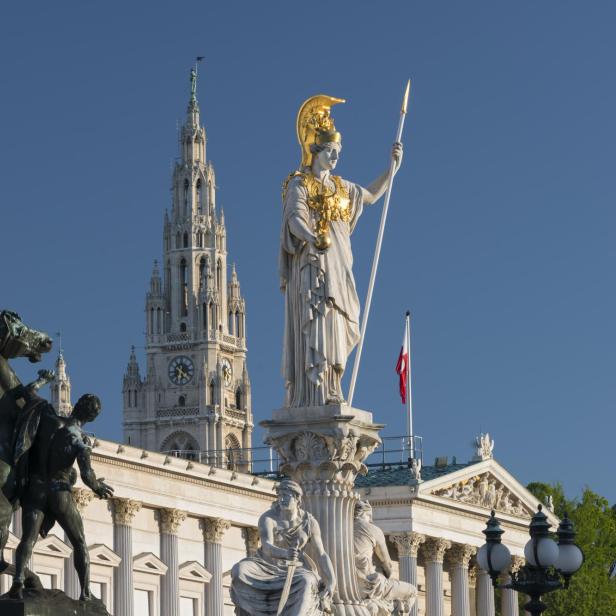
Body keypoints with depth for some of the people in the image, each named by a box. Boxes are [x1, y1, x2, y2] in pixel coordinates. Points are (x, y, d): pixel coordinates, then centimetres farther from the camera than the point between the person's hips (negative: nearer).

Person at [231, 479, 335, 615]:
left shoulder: (309, 522, -8)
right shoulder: (267, 518, -17)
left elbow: (321, 555, -7)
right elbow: (267, 547, -33)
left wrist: (332, 583, -21)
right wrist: (284, 553, -56)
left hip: (293, 570, 0)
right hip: (267, 566, 0)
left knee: (306, 582, -37)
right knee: (239, 570, -33)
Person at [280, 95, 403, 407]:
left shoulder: (340, 186, 21)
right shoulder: (299, 184, -1)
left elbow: (370, 195, 36)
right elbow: (295, 218, -16)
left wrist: (392, 168, 25)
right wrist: (311, 238, -37)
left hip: (337, 267, 8)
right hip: (311, 264, -8)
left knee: (335, 329, 2)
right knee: (315, 323, -18)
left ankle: (329, 391, 0)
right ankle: (316, 394, -27)